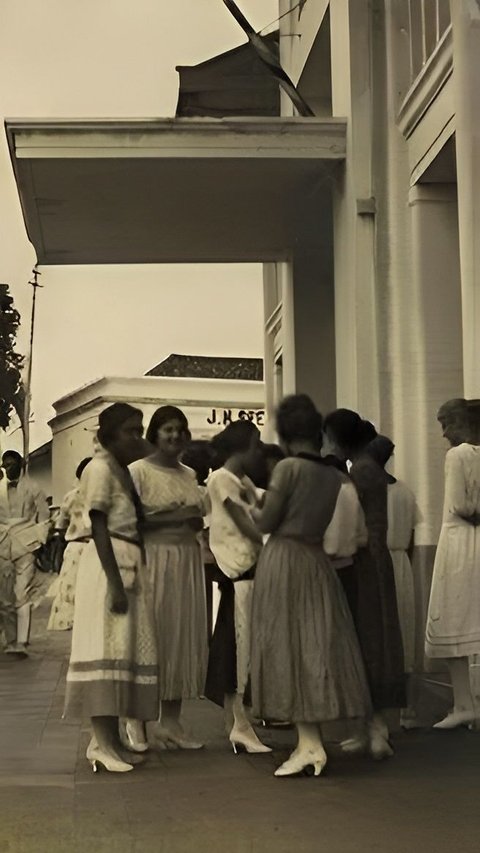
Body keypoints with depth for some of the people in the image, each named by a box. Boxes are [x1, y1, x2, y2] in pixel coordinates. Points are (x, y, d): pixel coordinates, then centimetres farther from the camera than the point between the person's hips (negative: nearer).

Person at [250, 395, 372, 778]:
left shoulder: (288, 467, -12)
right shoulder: (334, 475, 6)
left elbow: (267, 522, -10)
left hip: (283, 560, -6)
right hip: (318, 562, 6)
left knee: (288, 647, -3)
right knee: (318, 645, 8)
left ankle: (309, 742, -8)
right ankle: (310, 742, 13)